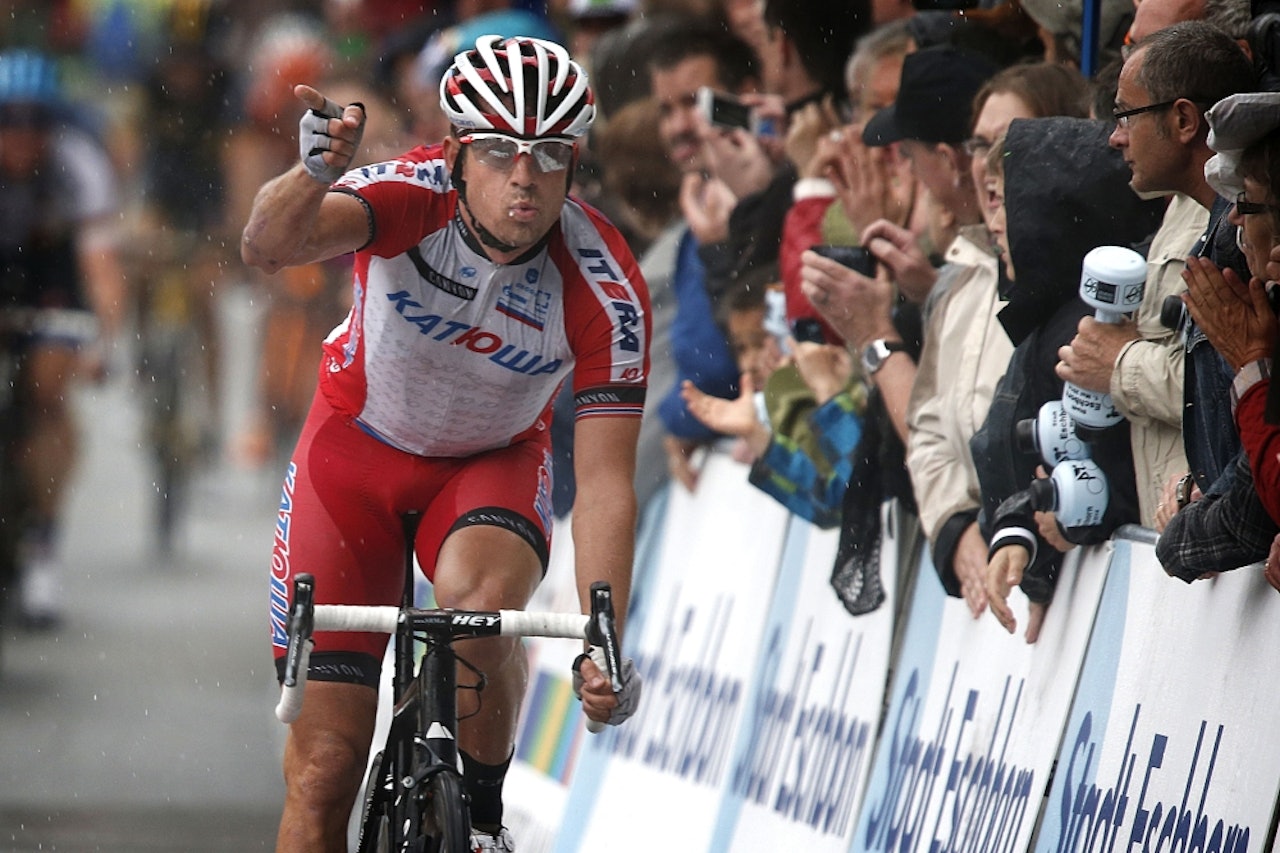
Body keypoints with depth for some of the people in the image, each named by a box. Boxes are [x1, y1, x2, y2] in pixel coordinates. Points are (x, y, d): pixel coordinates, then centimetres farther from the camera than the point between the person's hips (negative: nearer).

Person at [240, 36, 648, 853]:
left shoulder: (606, 291, -26)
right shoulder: (411, 196, -29)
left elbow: (605, 481, -24)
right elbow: (268, 247, -46)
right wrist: (313, 174, -68)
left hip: (494, 463, 0)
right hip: (357, 447, 0)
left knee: (481, 599, -35)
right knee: (327, 759, -7)